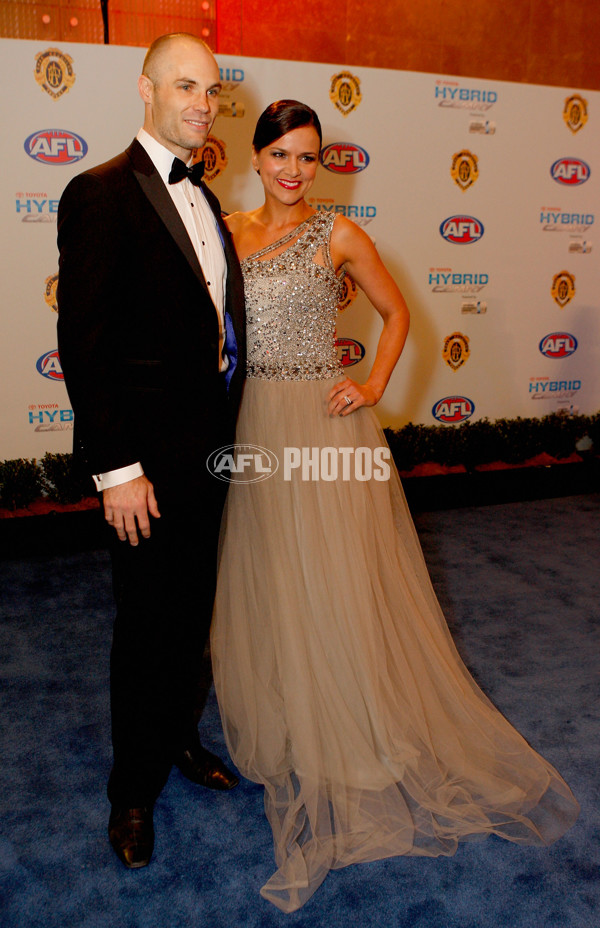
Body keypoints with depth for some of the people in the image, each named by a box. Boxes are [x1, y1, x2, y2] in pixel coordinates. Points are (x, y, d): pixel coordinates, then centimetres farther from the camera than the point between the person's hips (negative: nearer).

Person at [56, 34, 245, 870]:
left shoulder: (203, 199, 14)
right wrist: (116, 467, -19)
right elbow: (84, 341, -16)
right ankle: (134, 790, 28)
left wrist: (228, 433, 10)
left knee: (193, 611, 19)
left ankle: (178, 737, 42)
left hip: (209, 449, 7)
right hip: (150, 457, -7)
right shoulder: (102, 194, -11)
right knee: (148, 623, 6)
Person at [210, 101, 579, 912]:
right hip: (254, 423, 4)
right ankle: (280, 720, 35)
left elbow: (396, 311, 6)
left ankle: (354, 740, 21)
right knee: (266, 578, 12)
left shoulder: (340, 236, -1)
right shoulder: (229, 232, 9)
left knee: (337, 580, 2)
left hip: (324, 420, -4)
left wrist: (375, 385, -7)